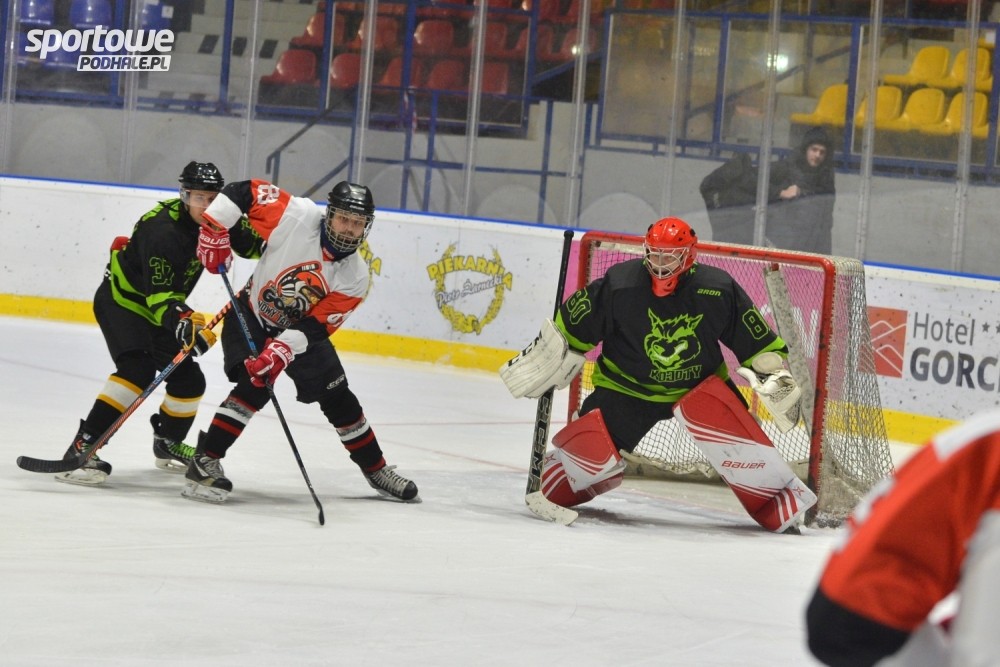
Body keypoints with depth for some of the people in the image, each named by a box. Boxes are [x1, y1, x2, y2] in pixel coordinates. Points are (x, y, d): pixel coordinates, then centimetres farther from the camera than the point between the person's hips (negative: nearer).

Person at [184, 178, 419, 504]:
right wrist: (214, 229, -26)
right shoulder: (299, 217, -26)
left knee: (338, 399, 7)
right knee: (255, 388, -26)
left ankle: (376, 469, 25)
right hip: (251, 316, -4)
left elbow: (315, 325, -22)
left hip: (301, 330, 4)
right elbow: (242, 191, -20)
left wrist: (282, 351, -36)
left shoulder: (355, 277, -16)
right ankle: (204, 462, -21)